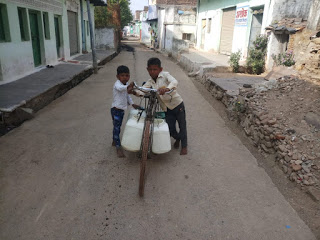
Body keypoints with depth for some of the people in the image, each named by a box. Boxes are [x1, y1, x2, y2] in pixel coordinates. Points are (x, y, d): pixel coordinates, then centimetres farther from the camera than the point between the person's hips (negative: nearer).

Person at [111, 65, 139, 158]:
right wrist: (128, 87, -61)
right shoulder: (117, 84, -17)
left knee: (117, 126, 22)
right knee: (116, 127, -7)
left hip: (122, 109, 9)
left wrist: (132, 104, 10)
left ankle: (114, 141, 41)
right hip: (116, 109, -8)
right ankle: (118, 148, -4)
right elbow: (120, 88, -42)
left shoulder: (126, 84, 10)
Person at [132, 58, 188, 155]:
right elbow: (143, 89, -12)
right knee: (170, 128, 6)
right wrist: (135, 92, -34)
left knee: (182, 126, 4)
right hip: (167, 109, 4)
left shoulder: (165, 75, -12)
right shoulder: (150, 82, 1)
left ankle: (184, 146, 22)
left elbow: (174, 81, -31)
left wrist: (167, 88, -51)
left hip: (177, 104, -4)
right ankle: (177, 138, 40)